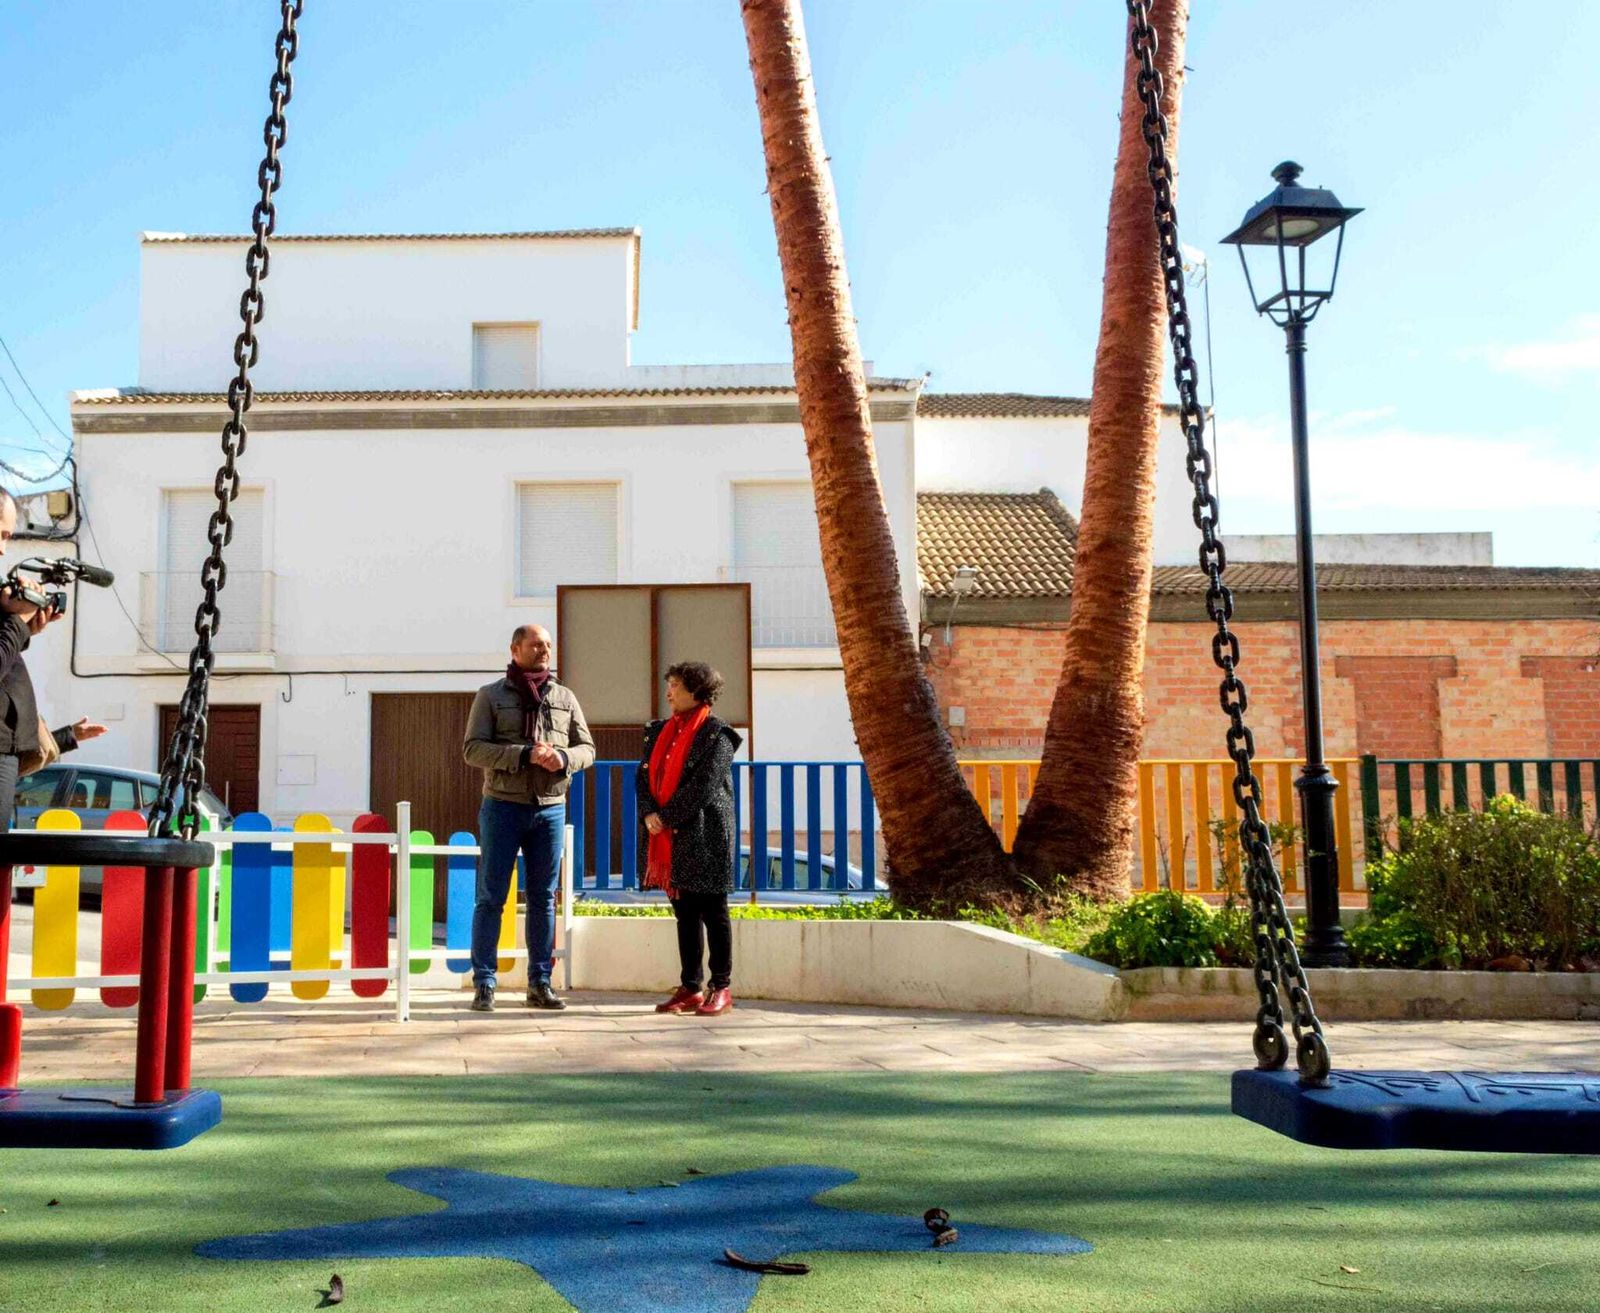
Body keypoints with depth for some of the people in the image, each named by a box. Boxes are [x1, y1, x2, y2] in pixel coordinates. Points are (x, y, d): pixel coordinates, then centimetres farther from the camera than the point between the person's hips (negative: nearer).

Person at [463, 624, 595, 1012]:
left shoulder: (565, 698, 11)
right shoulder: (490, 696, 2)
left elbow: (586, 748, 10)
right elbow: (473, 749, -7)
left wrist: (563, 757, -13)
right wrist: (524, 755, -19)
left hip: (550, 808, 3)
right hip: (503, 806, -3)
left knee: (543, 899, 6)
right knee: (491, 897, -2)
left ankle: (540, 984, 13)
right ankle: (483, 985, 4)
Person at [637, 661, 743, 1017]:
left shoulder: (716, 735, -8)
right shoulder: (661, 731, 14)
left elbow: (703, 787, -15)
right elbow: (644, 775, 9)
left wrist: (665, 818, -13)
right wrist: (649, 813, -8)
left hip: (705, 837, -7)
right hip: (670, 839, 7)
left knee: (713, 914, 0)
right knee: (685, 914, 10)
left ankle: (721, 988, 7)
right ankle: (690, 988, 16)